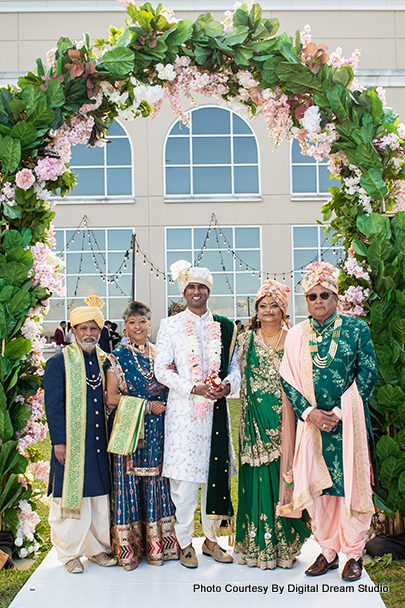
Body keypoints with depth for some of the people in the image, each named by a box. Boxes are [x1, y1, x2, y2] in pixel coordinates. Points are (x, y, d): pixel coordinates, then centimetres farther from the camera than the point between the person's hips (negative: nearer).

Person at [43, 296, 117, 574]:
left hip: (100, 443, 4)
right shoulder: (59, 363, -2)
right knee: (71, 496, 3)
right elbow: (53, 405, -6)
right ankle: (70, 553, 17)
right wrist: (59, 441, -11)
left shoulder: (107, 362, 11)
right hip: (72, 444, -4)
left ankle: (99, 548, 24)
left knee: (100, 495, 10)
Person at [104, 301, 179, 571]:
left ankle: (158, 543, 14)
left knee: (158, 482, 4)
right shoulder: (118, 357, 1)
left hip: (160, 430, 3)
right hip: (131, 429, -3)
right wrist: (147, 406, -11)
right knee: (131, 483, -1)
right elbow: (112, 397, -6)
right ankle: (130, 547, 8)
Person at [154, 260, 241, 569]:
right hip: (183, 409, -2)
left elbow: (235, 365, 13)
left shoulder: (225, 326, 11)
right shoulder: (170, 326, 4)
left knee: (215, 473, 6)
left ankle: (211, 538, 21)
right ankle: (185, 543, 11)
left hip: (216, 408, 3)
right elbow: (162, 369, -1)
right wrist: (194, 388, -12)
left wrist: (228, 384, -9)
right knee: (185, 477, -3)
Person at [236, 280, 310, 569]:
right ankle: (258, 545, 11)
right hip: (255, 417, 1)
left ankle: (284, 544, 13)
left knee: (284, 474, 1)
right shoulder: (246, 339, 9)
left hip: (285, 416, 0)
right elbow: (242, 377, 10)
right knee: (257, 478, 0)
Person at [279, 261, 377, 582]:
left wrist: (339, 411, -10)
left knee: (350, 486, 3)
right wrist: (309, 411, -9)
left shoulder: (356, 329, 1)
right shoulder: (296, 335, 7)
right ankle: (328, 552, 21)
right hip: (312, 422, 2)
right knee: (317, 488, 6)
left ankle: (354, 553, 19)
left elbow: (368, 375, -2)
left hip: (348, 423, -2)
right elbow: (289, 380, 6)